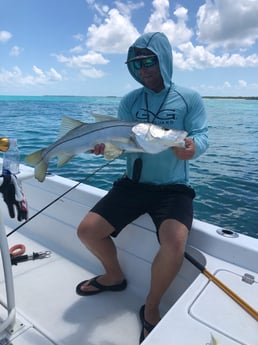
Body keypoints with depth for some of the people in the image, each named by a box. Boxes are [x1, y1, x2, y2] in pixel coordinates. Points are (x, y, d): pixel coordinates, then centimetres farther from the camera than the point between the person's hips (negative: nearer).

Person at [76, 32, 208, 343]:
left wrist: (192, 147, -31)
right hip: (133, 184, 4)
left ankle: (151, 308, 2)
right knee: (87, 230, -8)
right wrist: (106, 145, -21)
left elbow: (201, 136, -7)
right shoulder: (129, 101, 8)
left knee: (174, 245, -30)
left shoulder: (189, 98, 1)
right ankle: (114, 277, 24)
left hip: (173, 188, -3)